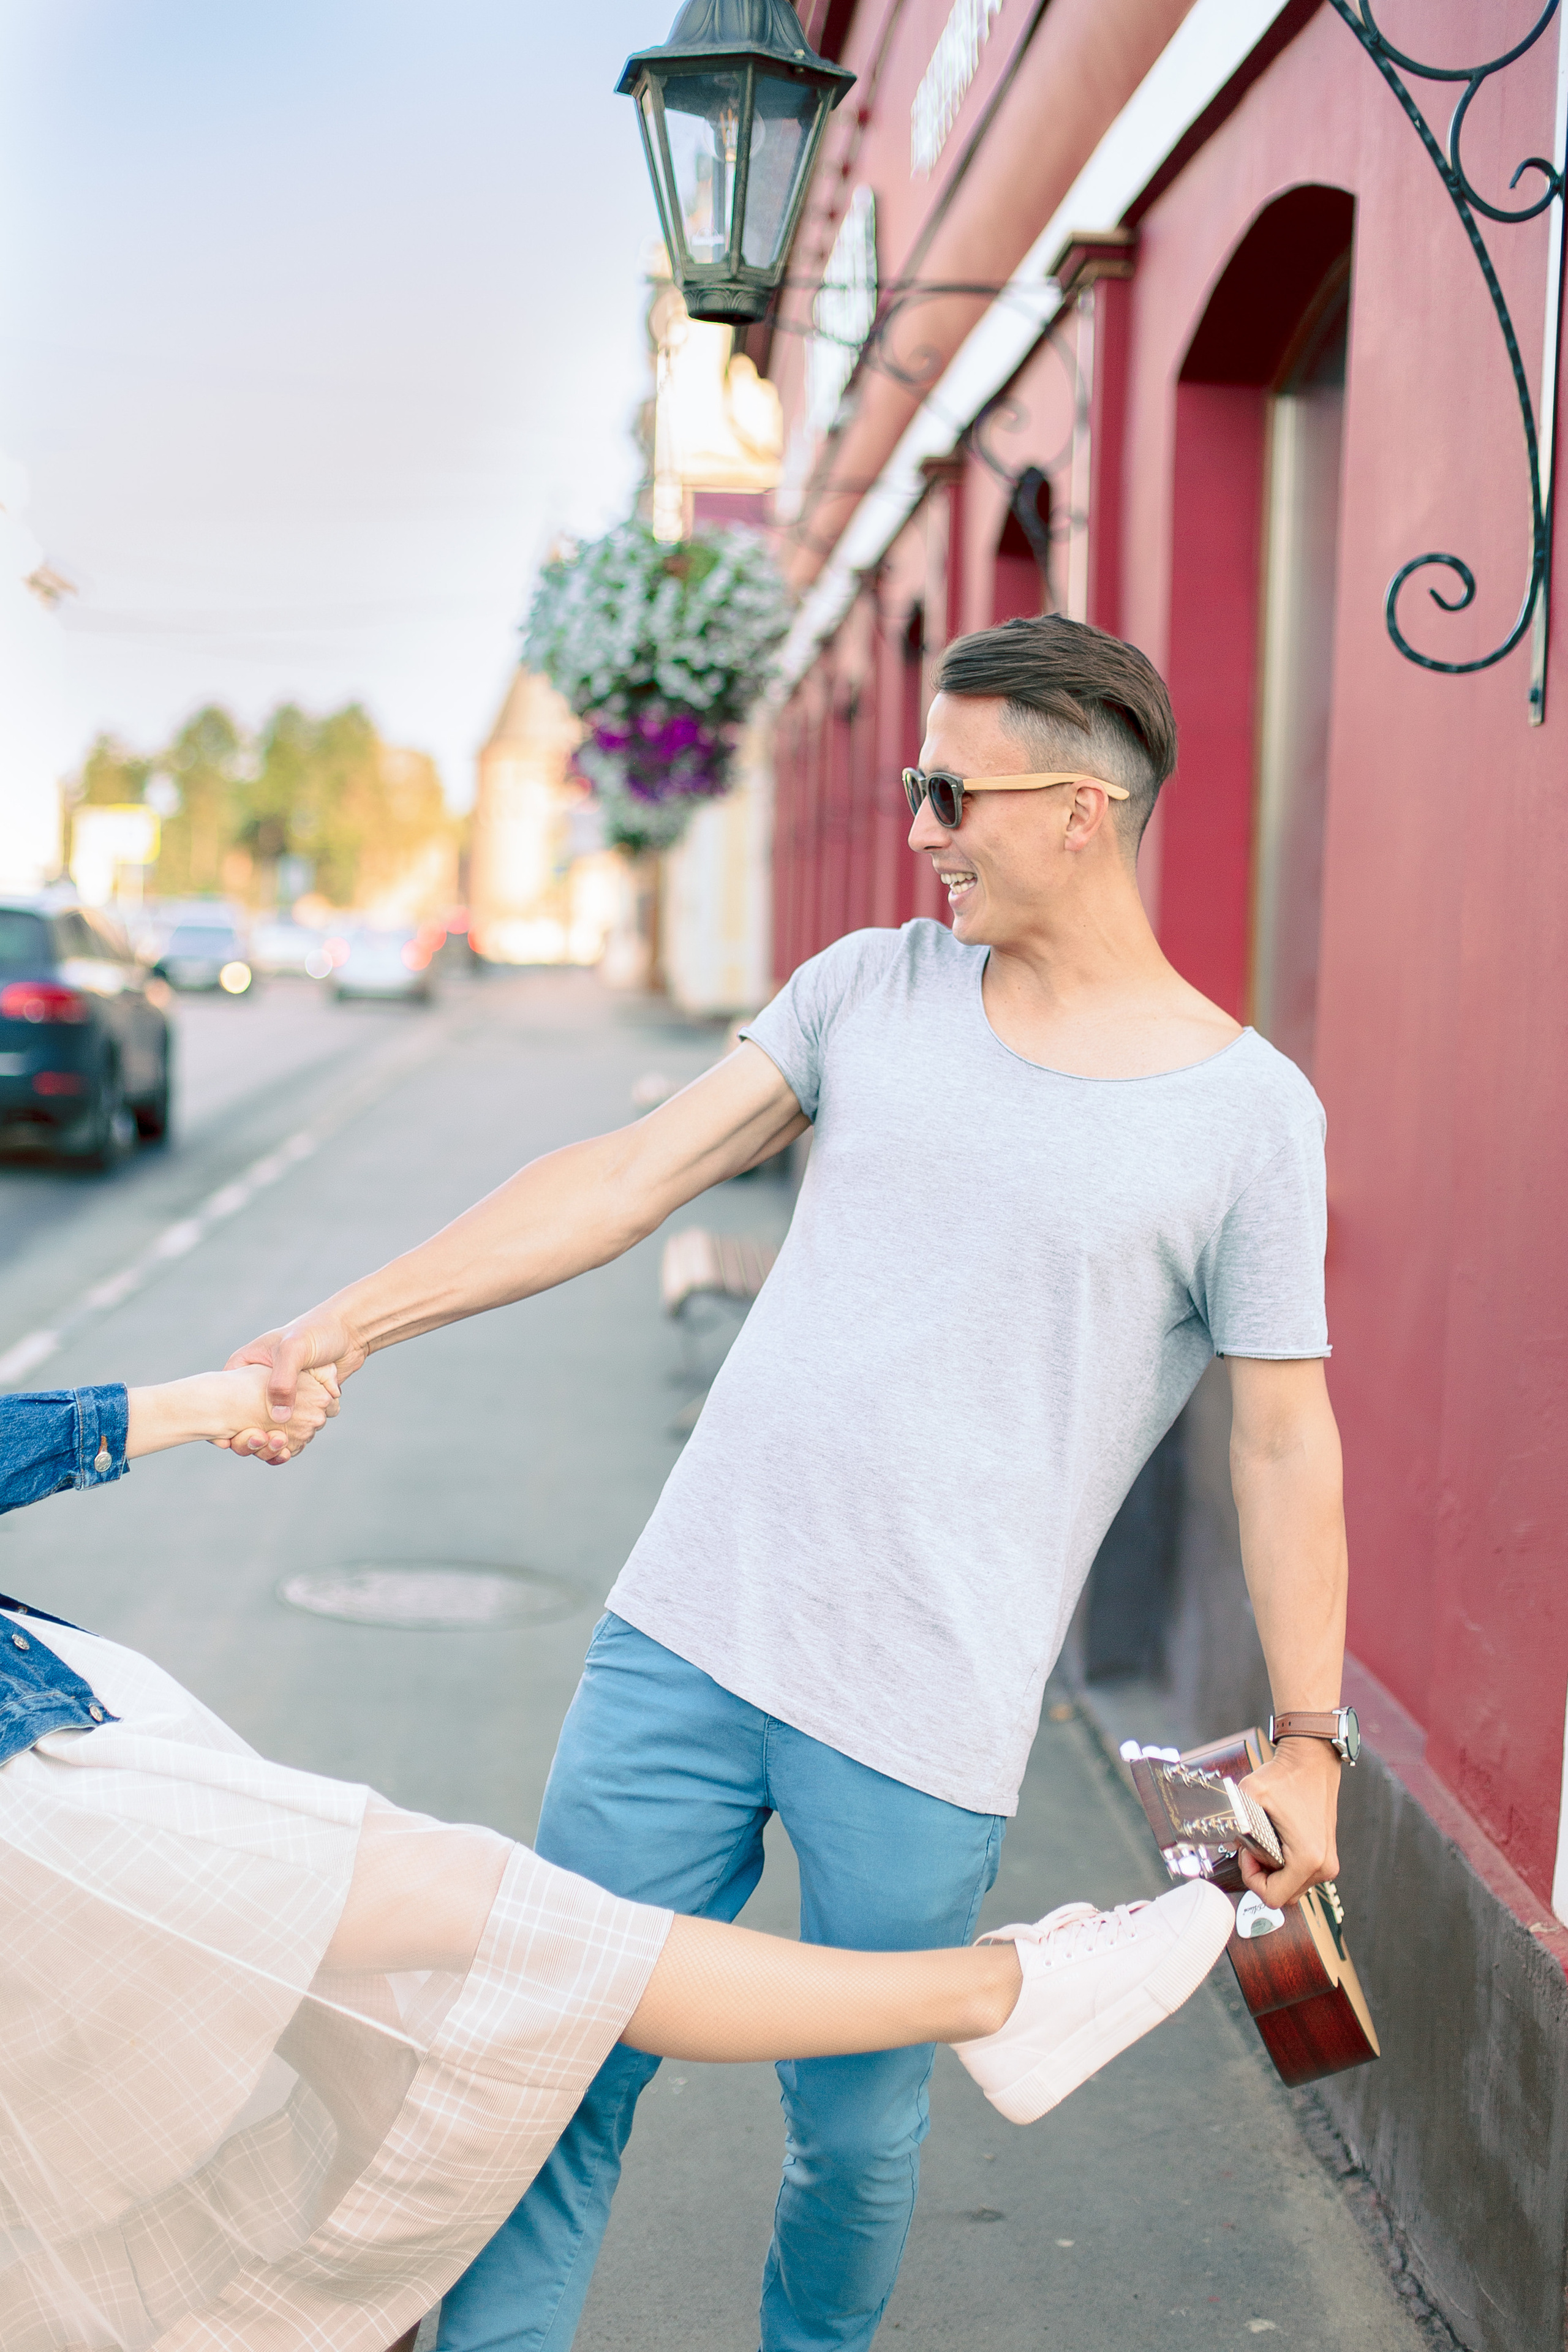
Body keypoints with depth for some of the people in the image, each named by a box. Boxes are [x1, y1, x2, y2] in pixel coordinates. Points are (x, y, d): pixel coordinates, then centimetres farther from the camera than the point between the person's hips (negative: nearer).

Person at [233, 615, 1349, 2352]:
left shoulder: (1246, 1110, -4)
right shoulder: (872, 989, 7)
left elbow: (1283, 1439, 0)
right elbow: (633, 1174, 5)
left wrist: (1305, 1741, 1)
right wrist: (352, 1321, 0)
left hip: (924, 1723, -3)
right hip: (686, 1630, 3)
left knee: (853, 2132, 10)